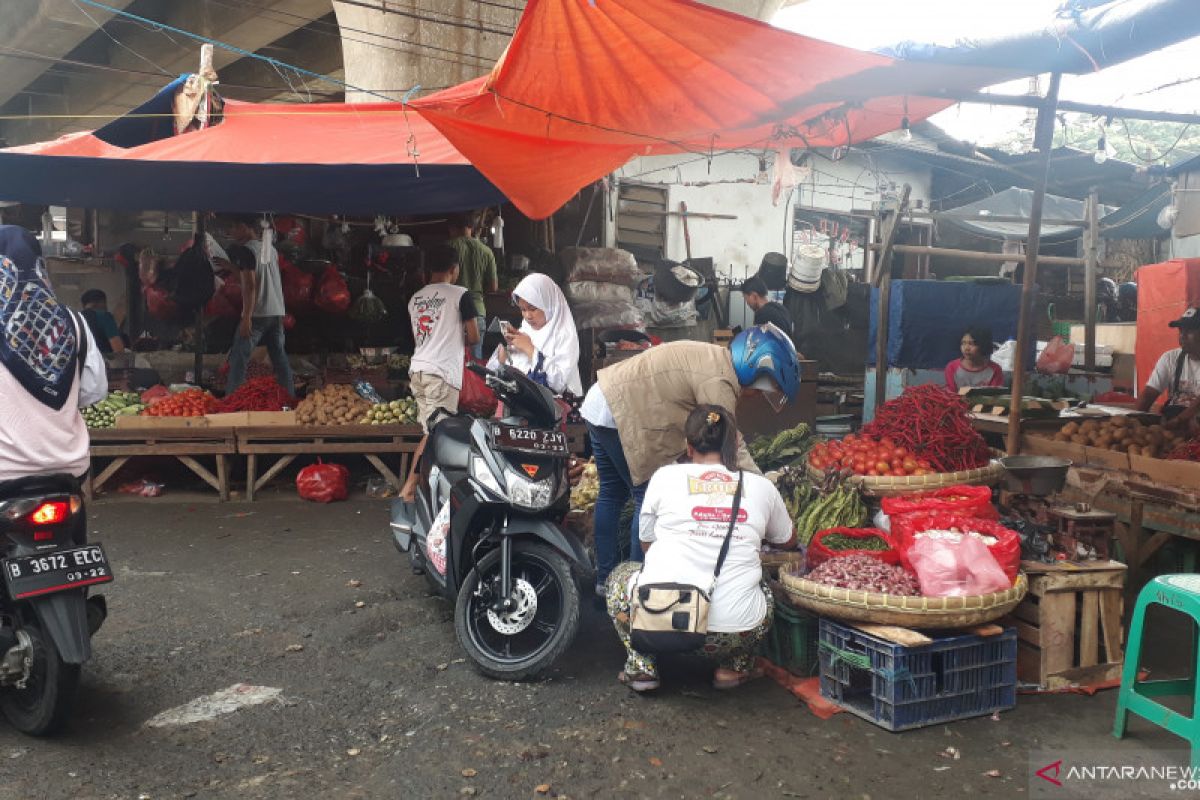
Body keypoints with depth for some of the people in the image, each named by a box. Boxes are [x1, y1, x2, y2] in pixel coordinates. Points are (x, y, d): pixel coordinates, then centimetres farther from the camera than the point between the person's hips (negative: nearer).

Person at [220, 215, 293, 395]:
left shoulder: (245, 250, -9)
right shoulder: (270, 248, 12)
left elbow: (250, 285, -16)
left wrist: (246, 318, -18)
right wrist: (229, 265, 32)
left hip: (257, 314, -7)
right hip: (277, 312, 7)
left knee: (238, 358, -1)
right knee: (280, 358, 11)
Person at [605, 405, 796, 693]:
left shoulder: (665, 476, 3)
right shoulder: (761, 487, 6)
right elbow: (788, 541, 26)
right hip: (732, 632, 2)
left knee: (621, 575, 30)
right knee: (765, 590, 35)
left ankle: (641, 667, 18)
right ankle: (733, 667, 21)